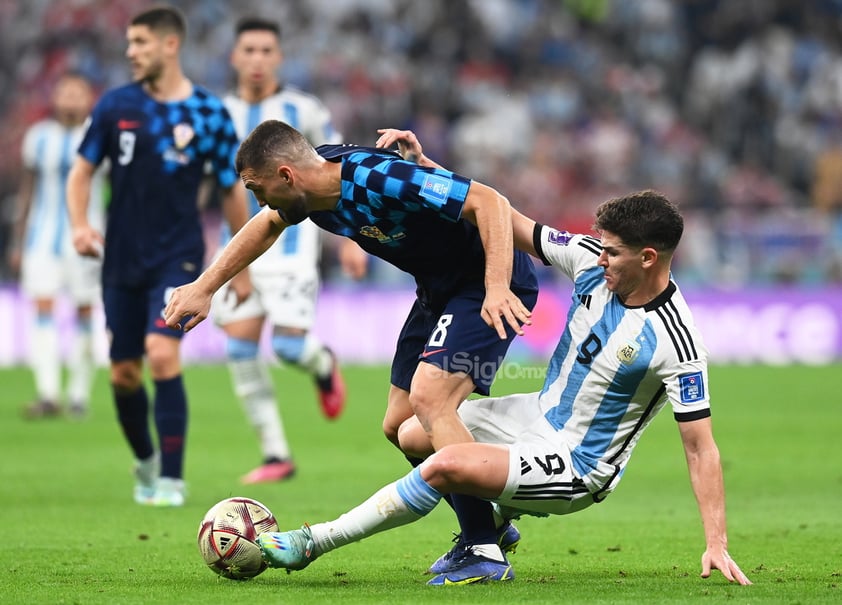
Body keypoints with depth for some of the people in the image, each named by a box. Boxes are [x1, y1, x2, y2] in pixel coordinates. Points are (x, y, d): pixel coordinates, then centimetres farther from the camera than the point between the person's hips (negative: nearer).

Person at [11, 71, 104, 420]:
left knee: (84, 313, 1)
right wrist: (18, 243, 14)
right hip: (43, 235, 2)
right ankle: (48, 394, -15)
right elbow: (27, 191, 14)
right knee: (43, 310, -10)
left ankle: (79, 394, 11)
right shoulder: (39, 137, 7)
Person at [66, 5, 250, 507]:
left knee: (162, 353, -21)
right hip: (122, 258, 3)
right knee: (124, 373, 6)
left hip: (178, 255, -3)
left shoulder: (209, 113, -4)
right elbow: (83, 170, 9)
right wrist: (80, 224, -9)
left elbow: (233, 189, 4)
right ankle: (146, 463, 32)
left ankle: (172, 480, -13)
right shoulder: (117, 105, 1)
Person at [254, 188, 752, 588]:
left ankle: (313, 543, -11)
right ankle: (486, 540, 16)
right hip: (539, 414, 9)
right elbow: (507, 220, -1)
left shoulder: (675, 343, -27)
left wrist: (717, 544, -26)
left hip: (578, 469, -9)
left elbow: (701, 446, -23)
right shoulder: (592, 260, -9)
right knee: (414, 433, 7)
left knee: (446, 465, -24)